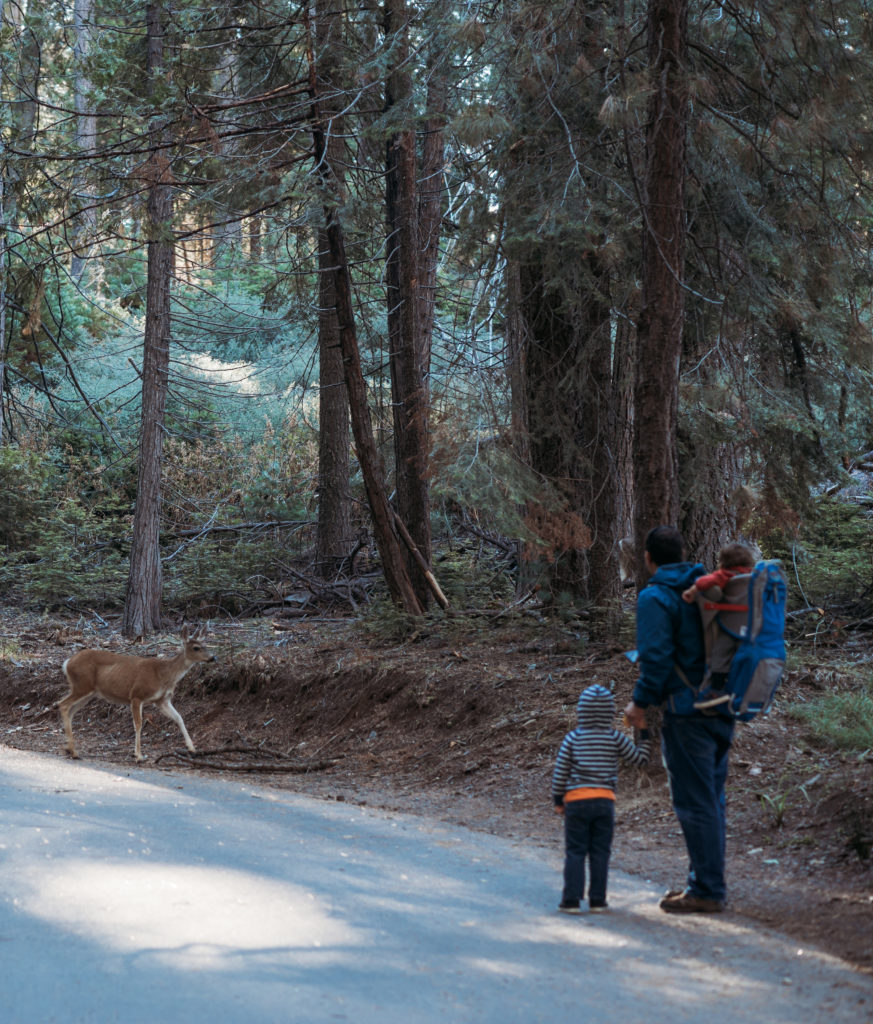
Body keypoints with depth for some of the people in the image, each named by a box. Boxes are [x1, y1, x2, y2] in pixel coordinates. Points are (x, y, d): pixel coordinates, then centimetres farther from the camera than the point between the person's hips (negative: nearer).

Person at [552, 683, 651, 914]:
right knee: (600, 852, 7)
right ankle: (597, 899, 8)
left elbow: (560, 772, 0)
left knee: (575, 852, 3)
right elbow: (640, 758, 9)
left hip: (576, 801, -1)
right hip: (605, 801, 1)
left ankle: (571, 899, -1)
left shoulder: (572, 739, -2)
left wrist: (557, 800, 10)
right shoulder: (616, 738, -1)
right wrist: (644, 733, 19)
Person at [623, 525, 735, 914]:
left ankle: (707, 890, -1)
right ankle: (706, 880, 24)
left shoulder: (655, 597, -10)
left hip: (687, 712, -8)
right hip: (723, 709, 8)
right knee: (711, 798, 16)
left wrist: (641, 702, -8)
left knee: (694, 802, -3)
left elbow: (656, 656, -17)